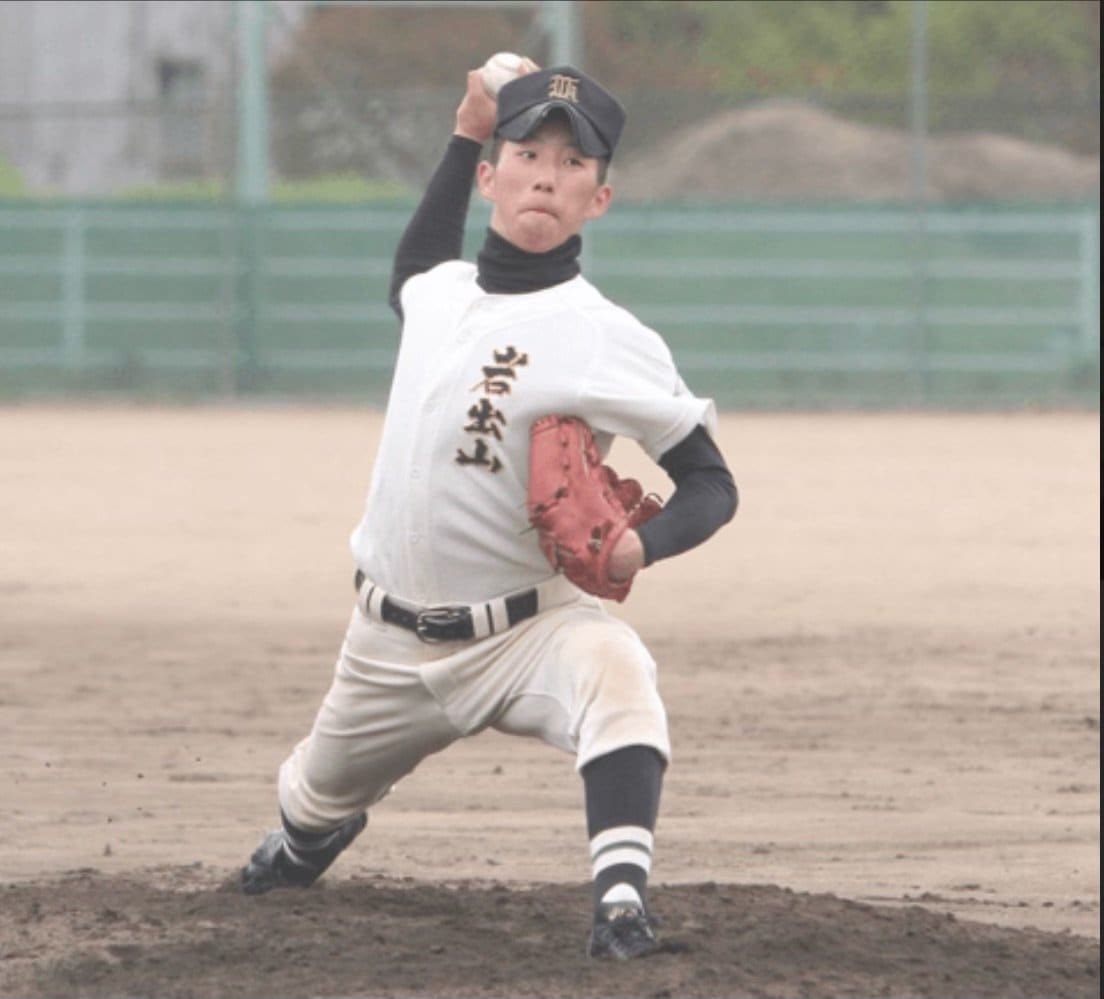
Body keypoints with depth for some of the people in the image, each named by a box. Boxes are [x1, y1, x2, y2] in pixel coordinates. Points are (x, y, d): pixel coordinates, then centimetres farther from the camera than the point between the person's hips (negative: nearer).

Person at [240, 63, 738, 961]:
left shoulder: (610, 341, -17)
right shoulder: (438, 292, 2)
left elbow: (710, 484, -14)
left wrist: (641, 544, -35)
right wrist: (467, 137, 20)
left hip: (525, 630, -6)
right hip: (391, 644, 6)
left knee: (612, 669, -39)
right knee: (318, 798, 24)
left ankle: (622, 902, -47)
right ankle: (308, 838, 61)